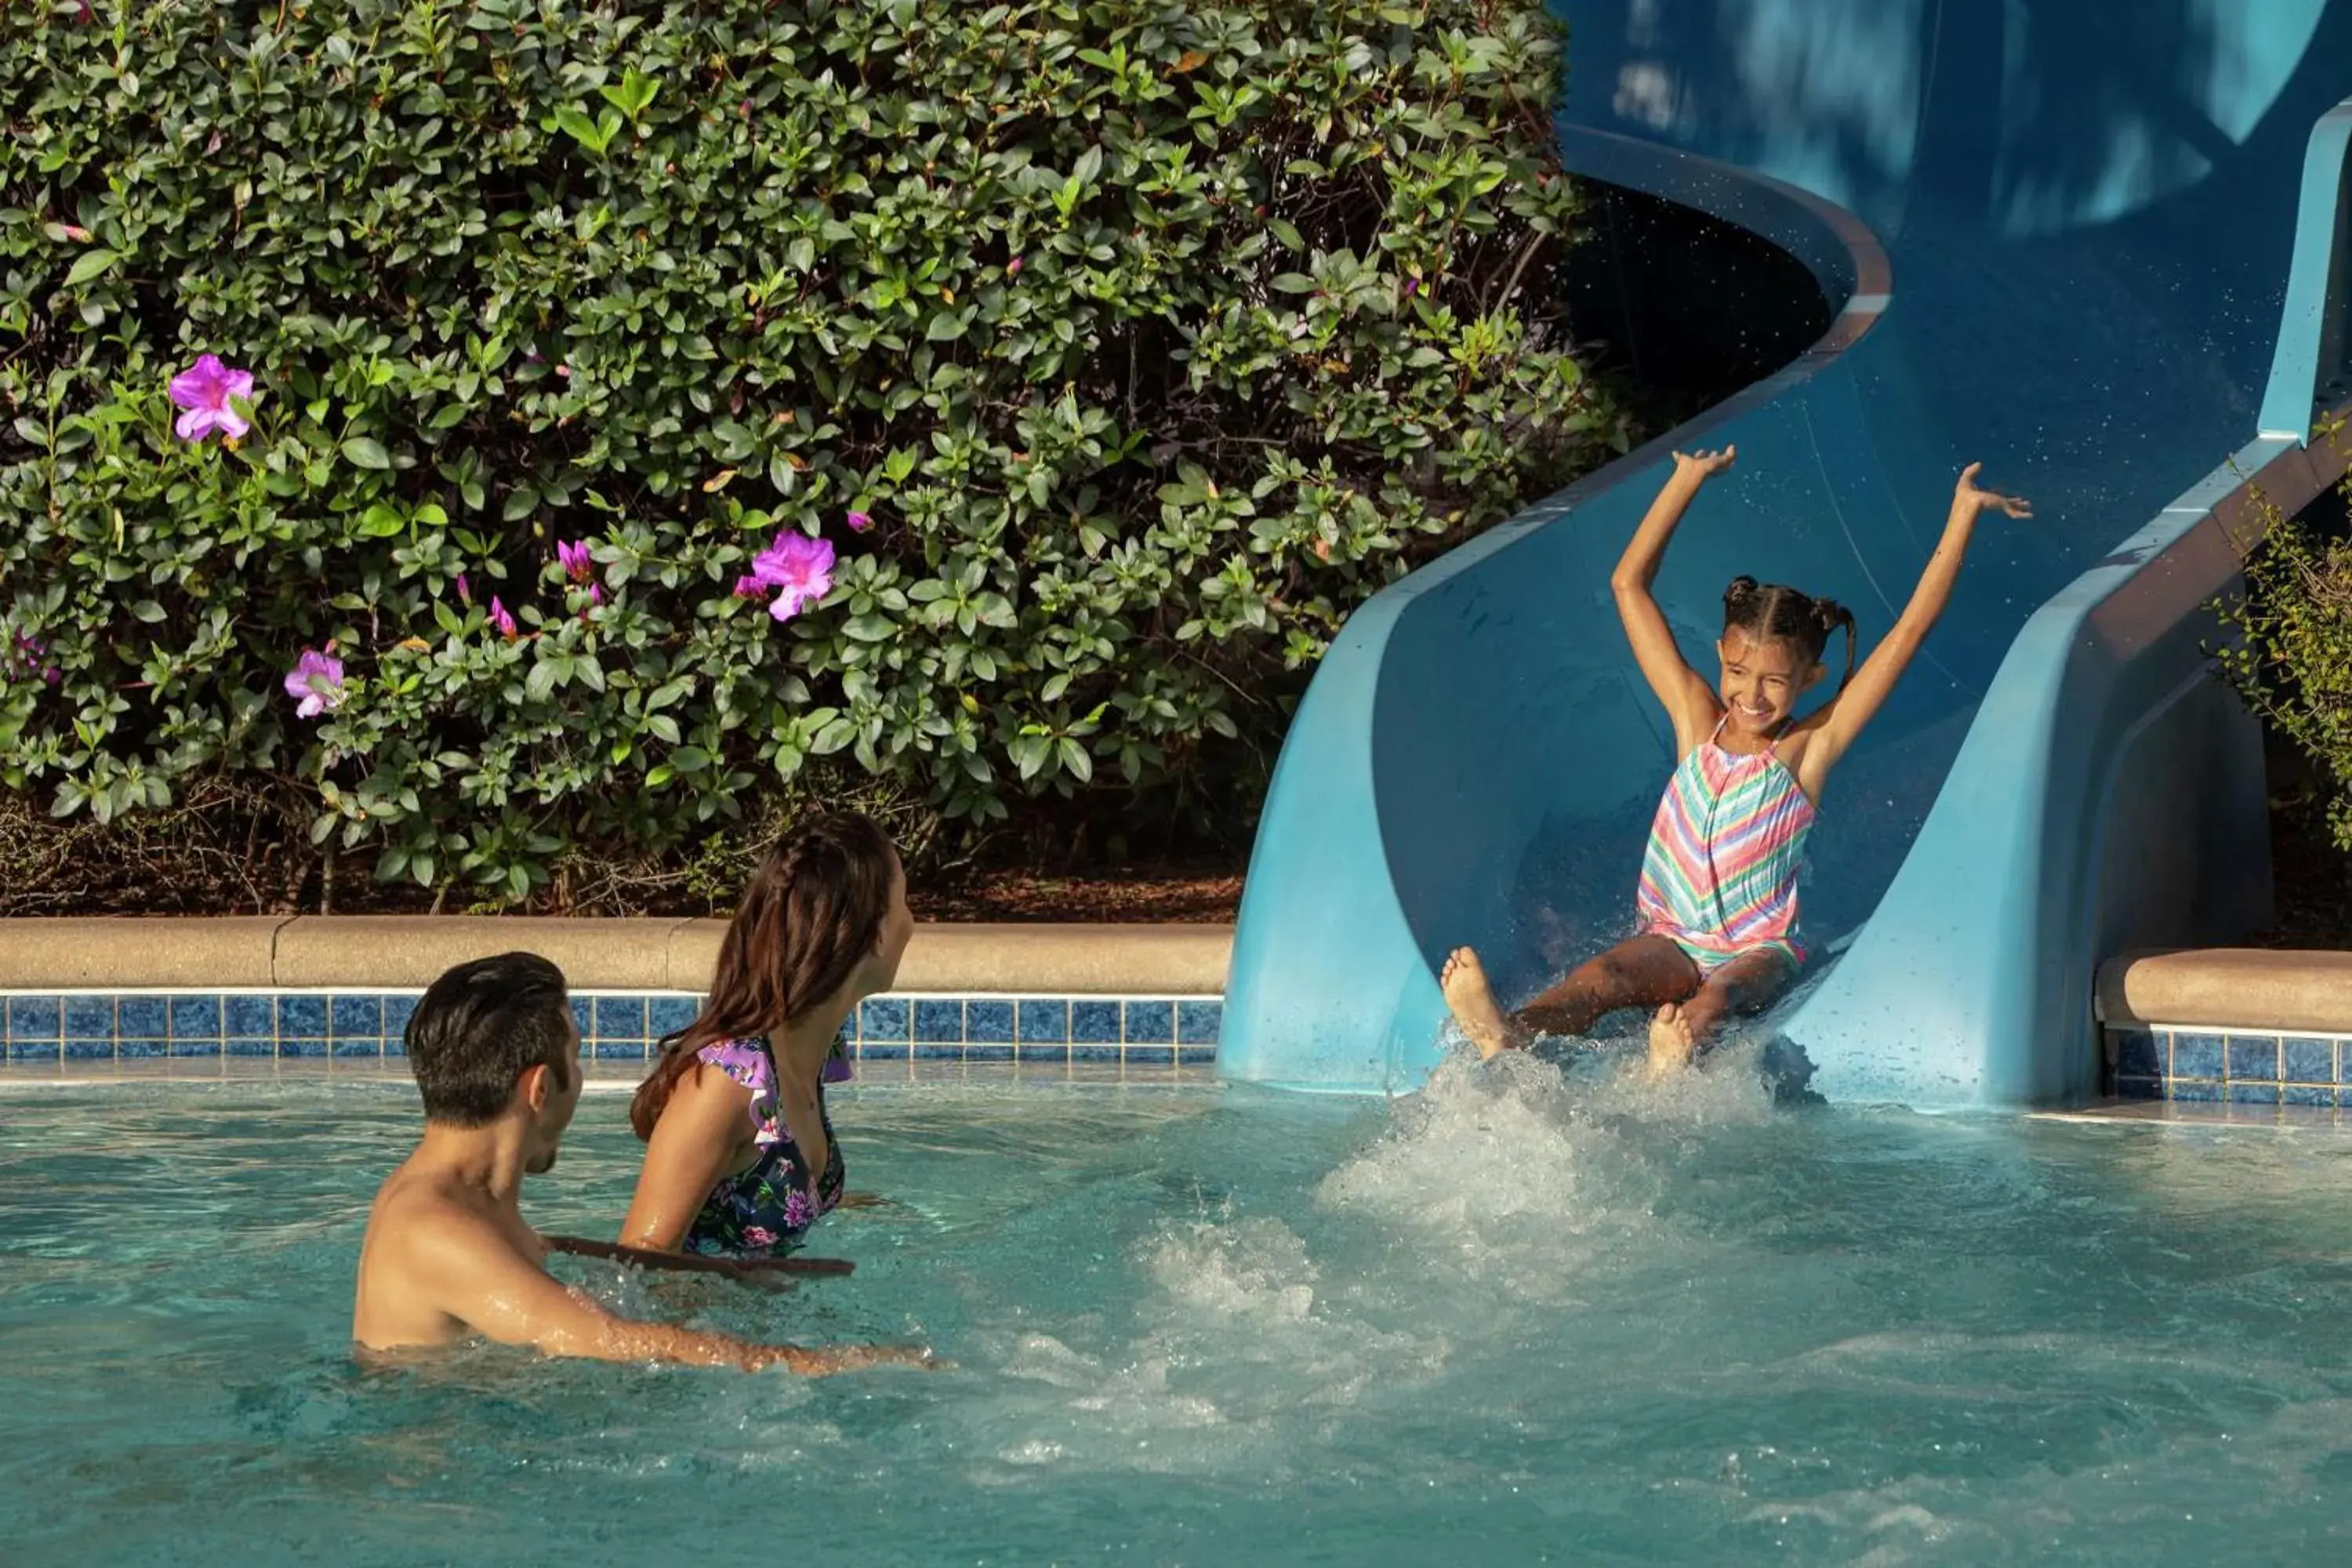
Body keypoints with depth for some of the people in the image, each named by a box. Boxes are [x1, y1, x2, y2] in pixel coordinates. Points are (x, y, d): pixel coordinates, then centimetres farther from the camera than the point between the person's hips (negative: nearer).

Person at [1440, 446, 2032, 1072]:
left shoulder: (1809, 748, -1)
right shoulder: (1697, 722, 7)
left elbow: (1911, 628, -3)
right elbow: (1628, 586, 9)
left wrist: (1964, 512, -2)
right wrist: (1687, 480, 10)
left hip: (1760, 949, -2)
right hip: (1674, 940, 2)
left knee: (1718, 993, -37)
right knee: (1603, 977, -30)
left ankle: (1671, 1064, -69)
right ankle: (1505, 1037, -59)